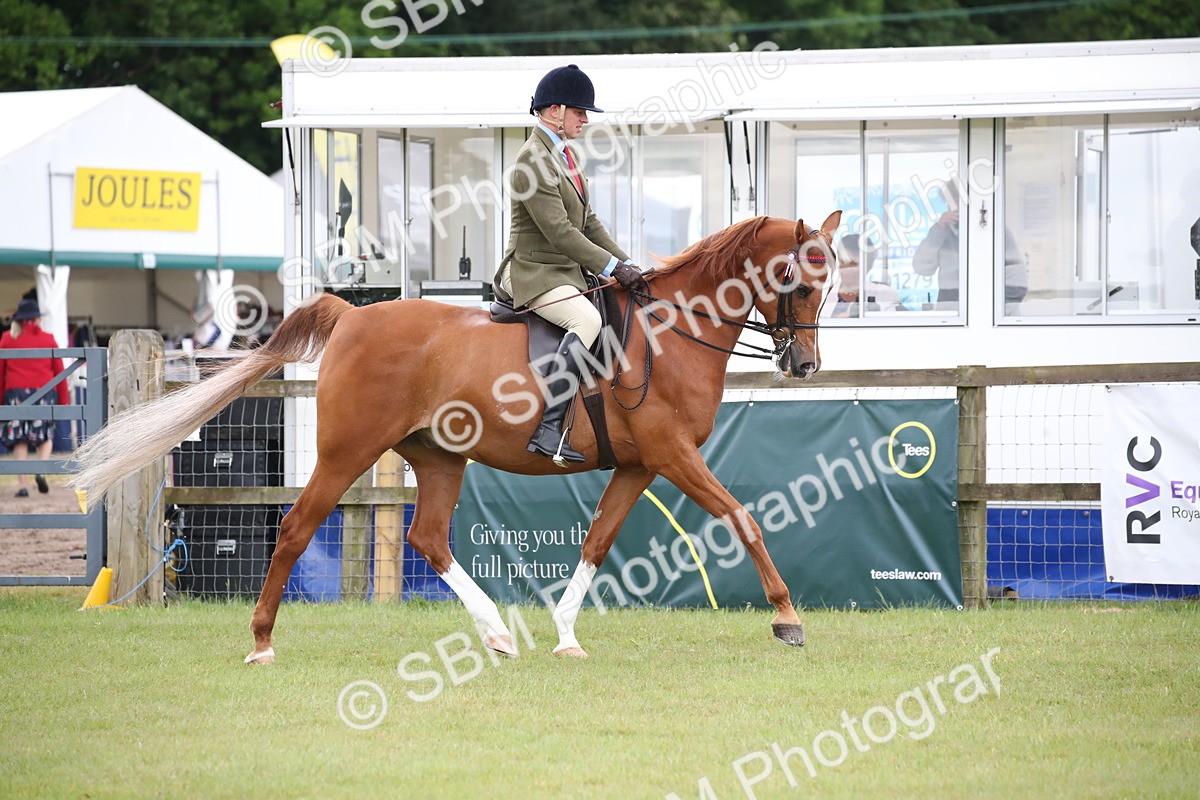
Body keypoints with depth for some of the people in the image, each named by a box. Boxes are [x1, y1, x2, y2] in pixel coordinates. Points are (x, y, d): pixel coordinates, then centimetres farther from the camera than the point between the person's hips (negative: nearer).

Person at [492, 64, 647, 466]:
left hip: (568, 273, 11)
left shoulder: (564, 154, 14)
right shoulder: (532, 162, -17)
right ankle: (548, 429, -39)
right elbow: (560, 232, -22)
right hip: (535, 275, -11)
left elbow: (588, 222, 17)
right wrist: (613, 267, -21)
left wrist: (625, 264, 5)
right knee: (587, 319, -34)